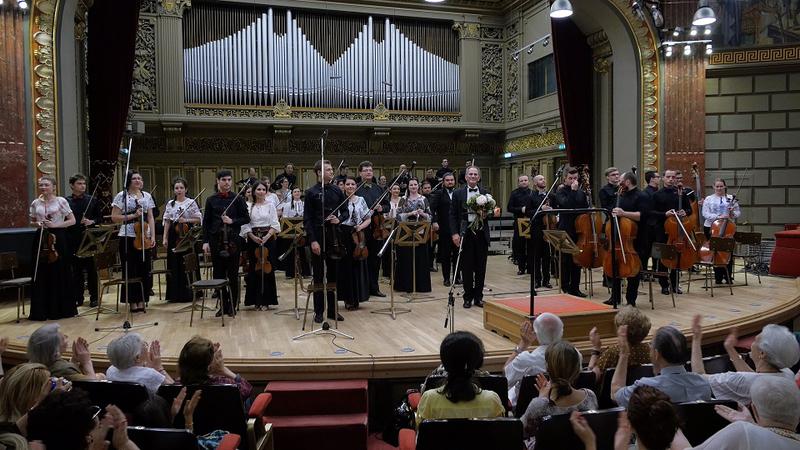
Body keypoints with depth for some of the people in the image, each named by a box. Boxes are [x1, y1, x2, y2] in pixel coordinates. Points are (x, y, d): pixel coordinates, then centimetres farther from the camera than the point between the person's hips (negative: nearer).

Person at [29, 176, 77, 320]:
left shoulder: (61, 201, -2)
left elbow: (72, 221, -3)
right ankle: (41, 310, 10)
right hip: (41, 240, 4)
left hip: (58, 239, -3)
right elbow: (32, 222, 21)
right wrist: (37, 224, -2)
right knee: (41, 275, 3)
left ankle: (62, 309, 10)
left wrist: (55, 225, -14)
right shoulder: (35, 203, 10)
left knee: (60, 274, -1)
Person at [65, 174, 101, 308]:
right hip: (73, 240, 0)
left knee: (91, 269, 4)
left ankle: (94, 297, 11)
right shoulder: (66, 202, 2)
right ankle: (78, 298, 16)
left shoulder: (92, 200, 5)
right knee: (76, 269, 7)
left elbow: (100, 217, 8)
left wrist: (92, 221, -10)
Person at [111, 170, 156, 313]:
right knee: (130, 270, 1)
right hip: (128, 238, -3)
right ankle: (132, 301, 10)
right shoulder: (122, 196, 0)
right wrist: (133, 215, -14)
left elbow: (151, 218, 11)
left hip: (144, 238, 4)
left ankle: (142, 300, 14)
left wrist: (153, 236, 2)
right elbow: (114, 217, -4)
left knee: (144, 269, 5)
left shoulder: (147, 196, 11)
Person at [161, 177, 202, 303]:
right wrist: (165, 238, 4)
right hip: (174, 235, 3)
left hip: (187, 235, -3)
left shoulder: (191, 202, 0)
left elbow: (198, 219, -1)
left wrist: (186, 220, -15)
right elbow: (167, 222, 9)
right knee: (175, 264, 4)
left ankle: (189, 292, 7)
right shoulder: (170, 204, 9)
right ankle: (176, 294, 12)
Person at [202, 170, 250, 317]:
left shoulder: (237, 199, 1)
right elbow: (206, 222, 6)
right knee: (219, 273, 5)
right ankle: (222, 305, 16)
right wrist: (205, 241, -1)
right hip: (216, 240, 1)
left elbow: (246, 218, 4)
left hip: (233, 240, -1)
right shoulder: (211, 200, 5)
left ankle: (232, 305, 14)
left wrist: (232, 221, -13)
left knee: (233, 274, 2)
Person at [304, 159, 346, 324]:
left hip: (334, 237, 4)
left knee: (333, 275, 9)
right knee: (318, 276, 4)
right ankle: (318, 311, 13)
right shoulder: (311, 193, -3)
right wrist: (313, 240, -15)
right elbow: (307, 219, -7)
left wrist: (339, 219, -7)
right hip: (318, 237, -3)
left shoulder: (337, 192, 8)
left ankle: (333, 309, 19)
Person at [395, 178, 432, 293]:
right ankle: (406, 285, 8)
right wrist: (410, 214, -15)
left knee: (420, 257, 2)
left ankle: (420, 284, 11)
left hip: (420, 231, 1)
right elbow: (398, 215, -2)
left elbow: (430, 216, 7)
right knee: (406, 258, 0)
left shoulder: (424, 199, 7)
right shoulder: (403, 199, 5)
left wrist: (423, 214, -13)